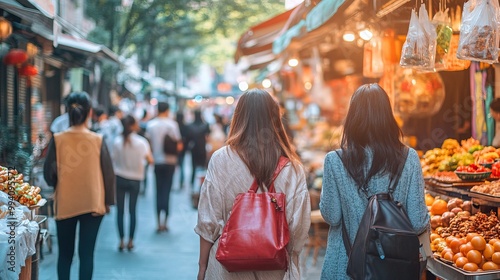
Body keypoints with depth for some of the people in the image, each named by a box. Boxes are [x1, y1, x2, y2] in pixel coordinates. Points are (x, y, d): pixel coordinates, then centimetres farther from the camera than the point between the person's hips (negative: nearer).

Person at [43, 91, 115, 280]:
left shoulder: (58, 140, -7)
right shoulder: (98, 141, -7)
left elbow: (49, 174, -4)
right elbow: (108, 173, -3)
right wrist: (108, 201, 9)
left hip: (65, 204, 1)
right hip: (92, 204, -1)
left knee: (65, 254, 14)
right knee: (86, 254, 5)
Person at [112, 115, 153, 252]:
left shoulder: (117, 141, -6)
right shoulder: (141, 142, -9)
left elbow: (114, 160, -3)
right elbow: (150, 160, -8)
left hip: (119, 179, 0)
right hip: (135, 179, 0)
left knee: (120, 210, 7)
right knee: (132, 210, 10)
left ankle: (121, 241, 5)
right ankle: (130, 241, 9)